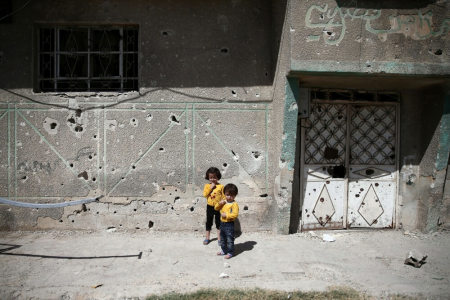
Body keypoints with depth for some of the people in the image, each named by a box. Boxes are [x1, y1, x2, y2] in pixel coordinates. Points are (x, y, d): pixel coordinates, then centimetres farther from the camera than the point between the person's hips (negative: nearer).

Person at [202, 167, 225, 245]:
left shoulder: (220, 186, -7)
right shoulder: (207, 186, -2)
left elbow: (223, 196, -5)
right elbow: (205, 194, -15)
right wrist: (210, 187, -19)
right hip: (210, 207, 2)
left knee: (218, 223, 9)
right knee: (208, 223, 14)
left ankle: (219, 238, 22)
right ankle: (207, 238, 29)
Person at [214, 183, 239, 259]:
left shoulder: (234, 204, -16)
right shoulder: (223, 202, 6)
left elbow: (235, 214, -23)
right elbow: (216, 208, 10)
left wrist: (226, 215, -25)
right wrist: (219, 204, -9)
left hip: (229, 224, -7)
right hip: (222, 223, 8)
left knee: (229, 239, 2)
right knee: (222, 239, 20)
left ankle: (230, 252, 15)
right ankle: (224, 250, 36)